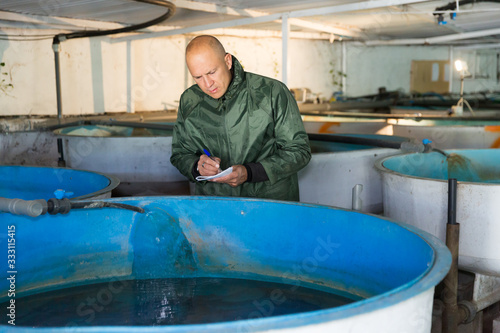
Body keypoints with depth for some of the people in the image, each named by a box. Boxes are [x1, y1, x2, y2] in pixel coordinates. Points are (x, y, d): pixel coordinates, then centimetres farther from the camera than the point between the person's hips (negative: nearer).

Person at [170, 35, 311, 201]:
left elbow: (299, 150, -4)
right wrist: (197, 167, -11)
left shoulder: (272, 92, -6)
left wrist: (249, 173, -17)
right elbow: (179, 154, 15)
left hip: (270, 201, -2)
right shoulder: (188, 101, 5)